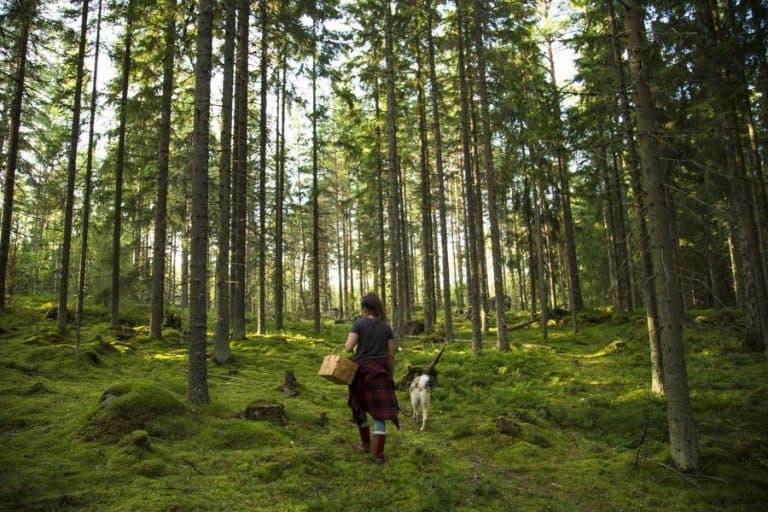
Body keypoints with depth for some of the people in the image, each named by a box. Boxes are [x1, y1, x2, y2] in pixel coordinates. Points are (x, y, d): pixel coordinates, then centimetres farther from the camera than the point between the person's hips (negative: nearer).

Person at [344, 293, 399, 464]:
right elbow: (391, 355, 4)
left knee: (360, 406, 20)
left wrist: (345, 345, 8)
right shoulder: (386, 327, 4)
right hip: (380, 372, 1)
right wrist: (391, 374, 14)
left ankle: (365, 443, 33)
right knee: (379, 411, 2)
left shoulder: (359, 323, -5)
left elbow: (349, 347, -14)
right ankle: (378, 453, -3)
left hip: (361, 370, -1)